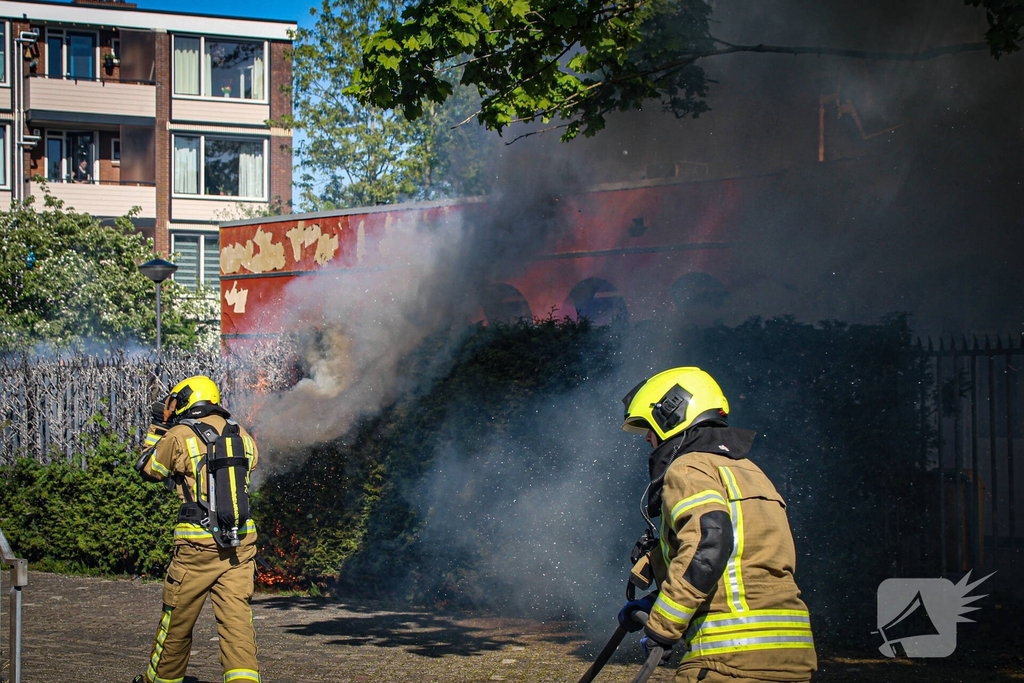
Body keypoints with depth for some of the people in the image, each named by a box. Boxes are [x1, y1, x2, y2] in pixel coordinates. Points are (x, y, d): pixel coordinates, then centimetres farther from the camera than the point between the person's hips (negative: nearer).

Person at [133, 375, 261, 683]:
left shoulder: (179, 435, -4)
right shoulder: (242, 435, 8)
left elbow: (148, 468, 10)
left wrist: (157, 427, 23)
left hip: (198, 545, -3)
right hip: (242, 543, 3)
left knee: (177, 619, 13)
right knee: (236, 619, 1)